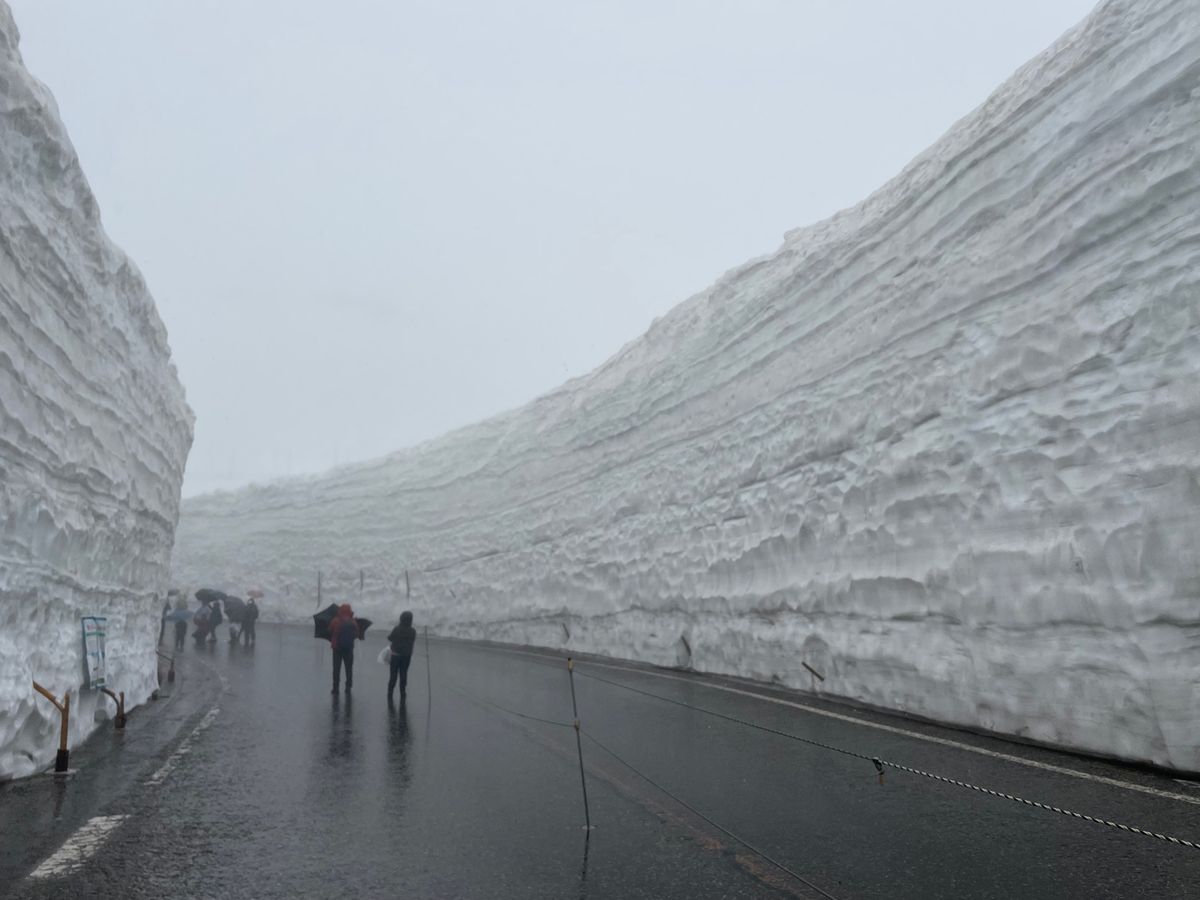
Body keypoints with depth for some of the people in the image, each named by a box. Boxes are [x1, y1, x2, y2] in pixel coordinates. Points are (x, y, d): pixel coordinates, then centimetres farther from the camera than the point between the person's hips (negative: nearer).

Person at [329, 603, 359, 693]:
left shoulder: (335, 621, -8)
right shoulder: (353, 622, -4)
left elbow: (330, 633, -3)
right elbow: (356, 635, 3)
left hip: (337, 648, -1)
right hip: (349, 648, 1)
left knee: (336, 668, 6)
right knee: (349, 668, 9)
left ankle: (335, 688, 5)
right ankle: (348, 688, 8)